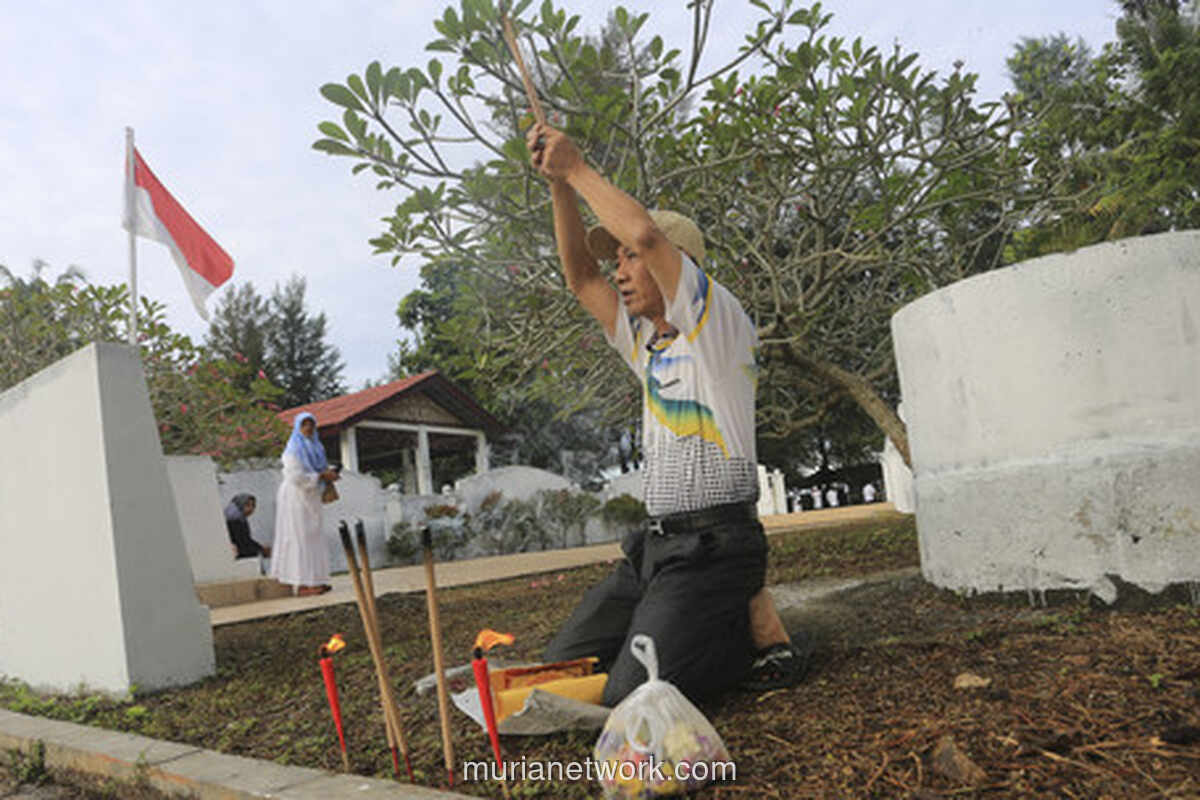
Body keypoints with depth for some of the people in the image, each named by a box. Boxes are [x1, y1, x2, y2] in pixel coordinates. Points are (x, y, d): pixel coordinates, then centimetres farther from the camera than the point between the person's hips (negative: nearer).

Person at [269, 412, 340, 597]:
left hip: (310, 499, 9)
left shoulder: (314, 447, 14)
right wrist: (322, 476, -19)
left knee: (312, 538, 9)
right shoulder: (293, 450, -12)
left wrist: (329, 474, 1)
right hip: (296, 498, -9)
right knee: (300, 537, -8)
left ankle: (314, 580, 13)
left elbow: (320, 470, 22)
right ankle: (303, 583, -6)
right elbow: (297, 477, -21)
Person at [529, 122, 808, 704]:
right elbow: (580, 276, 16)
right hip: (655, 544, 9)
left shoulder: (719, 325, -8)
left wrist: (577, 169, -10)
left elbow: (647, 234, -22)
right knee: (563, 662, 7)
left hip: (713, 544, -9)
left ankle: (756, 627, 4)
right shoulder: (646, 342, 17)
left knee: (632, 696, -19)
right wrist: (558, 183, 6)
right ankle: (720, 625, 17)